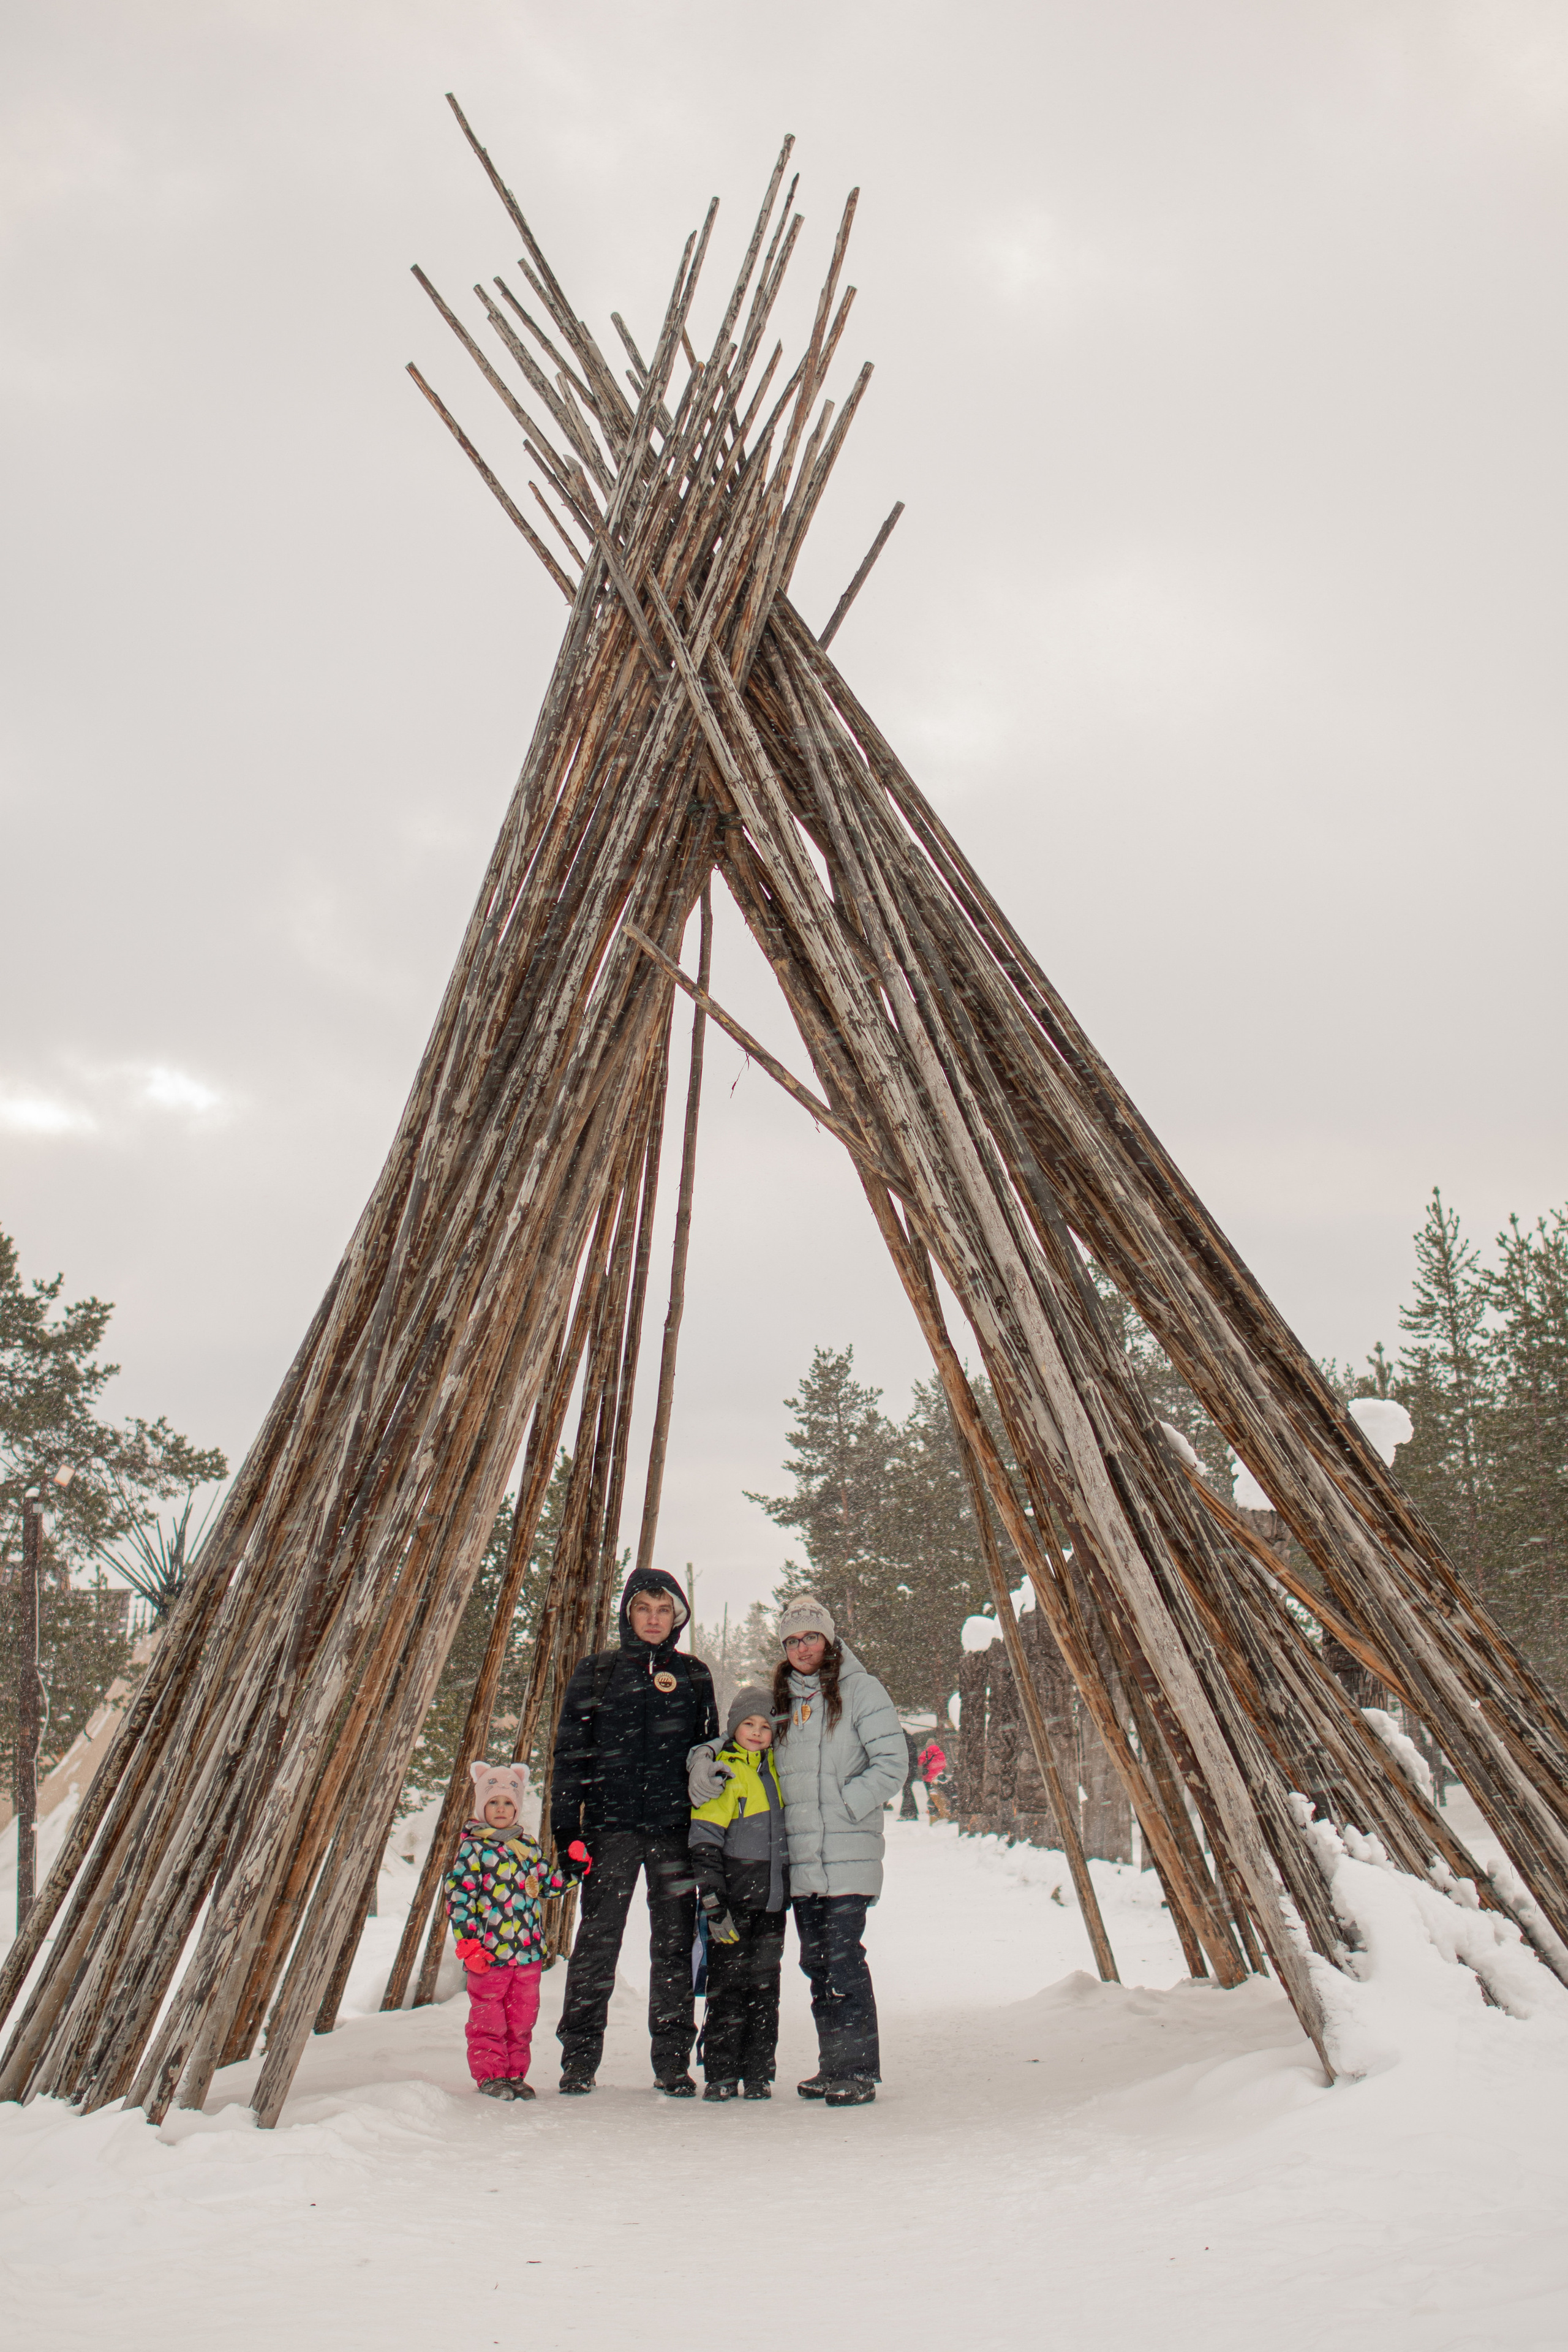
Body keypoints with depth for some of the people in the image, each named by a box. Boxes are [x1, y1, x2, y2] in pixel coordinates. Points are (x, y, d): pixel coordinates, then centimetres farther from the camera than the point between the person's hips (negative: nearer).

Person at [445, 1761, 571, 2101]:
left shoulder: (527, 1846, 12)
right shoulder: (473, 1847, -6)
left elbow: (547, 1883, 20)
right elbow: (458, 1895, -10)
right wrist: (467, 1942, -16)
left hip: (529, 1950, 5)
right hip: (489, 1952, -5)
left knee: (522, 2017, 11)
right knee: (488, 2018, 3)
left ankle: (516, 2074, 22)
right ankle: (489, 2074, 16)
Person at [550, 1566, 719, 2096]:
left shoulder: (694, 1676, 12)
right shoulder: (596, 1674, 6)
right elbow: (570, 1754, 5)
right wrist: (566, 1828, -3)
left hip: (676, 1828, 2)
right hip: (610, 1827, -1)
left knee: (675, 1944, 3)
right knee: (597, 1941, -2)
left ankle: (673, 2062, 11)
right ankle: (579, 2060, 8)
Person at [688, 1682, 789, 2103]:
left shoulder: (774, 1769, 12)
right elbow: (703, 1842, -11)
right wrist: (713, 1902, -16)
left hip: (771, 1901, 5)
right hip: (733, 1901, -5)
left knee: (765, 1988, 7)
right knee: (728, 1987, -1)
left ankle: (758, 2073, 14)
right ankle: (721, 2074, 8)